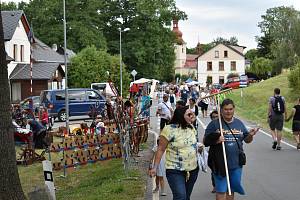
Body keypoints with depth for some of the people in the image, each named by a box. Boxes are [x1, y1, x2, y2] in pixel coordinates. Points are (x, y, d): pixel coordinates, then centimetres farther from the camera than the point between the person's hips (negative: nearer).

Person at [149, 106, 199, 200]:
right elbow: (160, 149, -11)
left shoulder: (191, 128, 7)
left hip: (193, 170, 6)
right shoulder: (169, 129, -13)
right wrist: (155, 167, -14)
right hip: (175, 171, -6)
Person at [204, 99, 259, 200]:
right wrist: (215, 140, -22)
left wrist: (250, 135, -9)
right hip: (220, 164, -4)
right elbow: (206, 141, -4)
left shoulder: (239, 123, 8)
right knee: (221, 190, 0)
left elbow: (246, 140, 13)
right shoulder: (214, 124, -4)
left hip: (236, 164, 4)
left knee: (232, 189, 15)